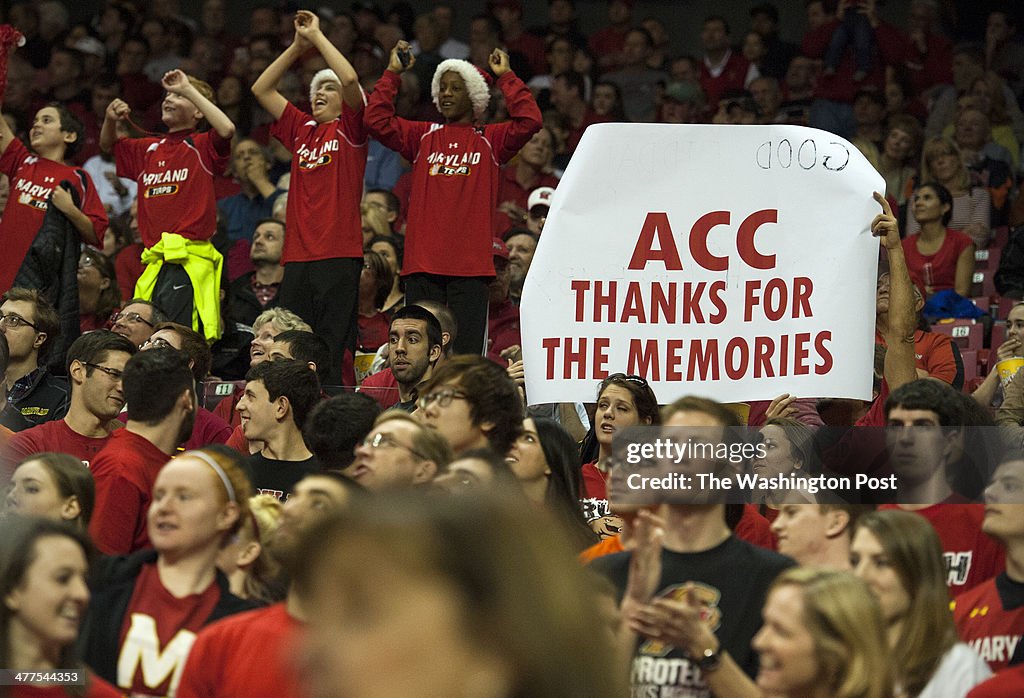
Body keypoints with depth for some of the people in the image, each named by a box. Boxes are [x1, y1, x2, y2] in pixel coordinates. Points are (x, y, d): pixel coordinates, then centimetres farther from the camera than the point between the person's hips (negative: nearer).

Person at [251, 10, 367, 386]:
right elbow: (261, 89, 18)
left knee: (332, 355, -8)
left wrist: (317, 36, -3)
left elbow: (350, 79, -12)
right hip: (297, 255, 5)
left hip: (339, 256, -5)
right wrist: (298, 46, 13)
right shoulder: (301, 130, 18)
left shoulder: (350, 129, 4)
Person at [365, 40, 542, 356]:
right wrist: (392, 73, 5)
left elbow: (529, 120, -7)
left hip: (470, 266, -2)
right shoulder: (423, 137, 14)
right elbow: (376, 119, 5)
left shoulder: (490, 140, 8)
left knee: (467, 353, -3)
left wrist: (506, 77, -2)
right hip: (423, 264, 2)